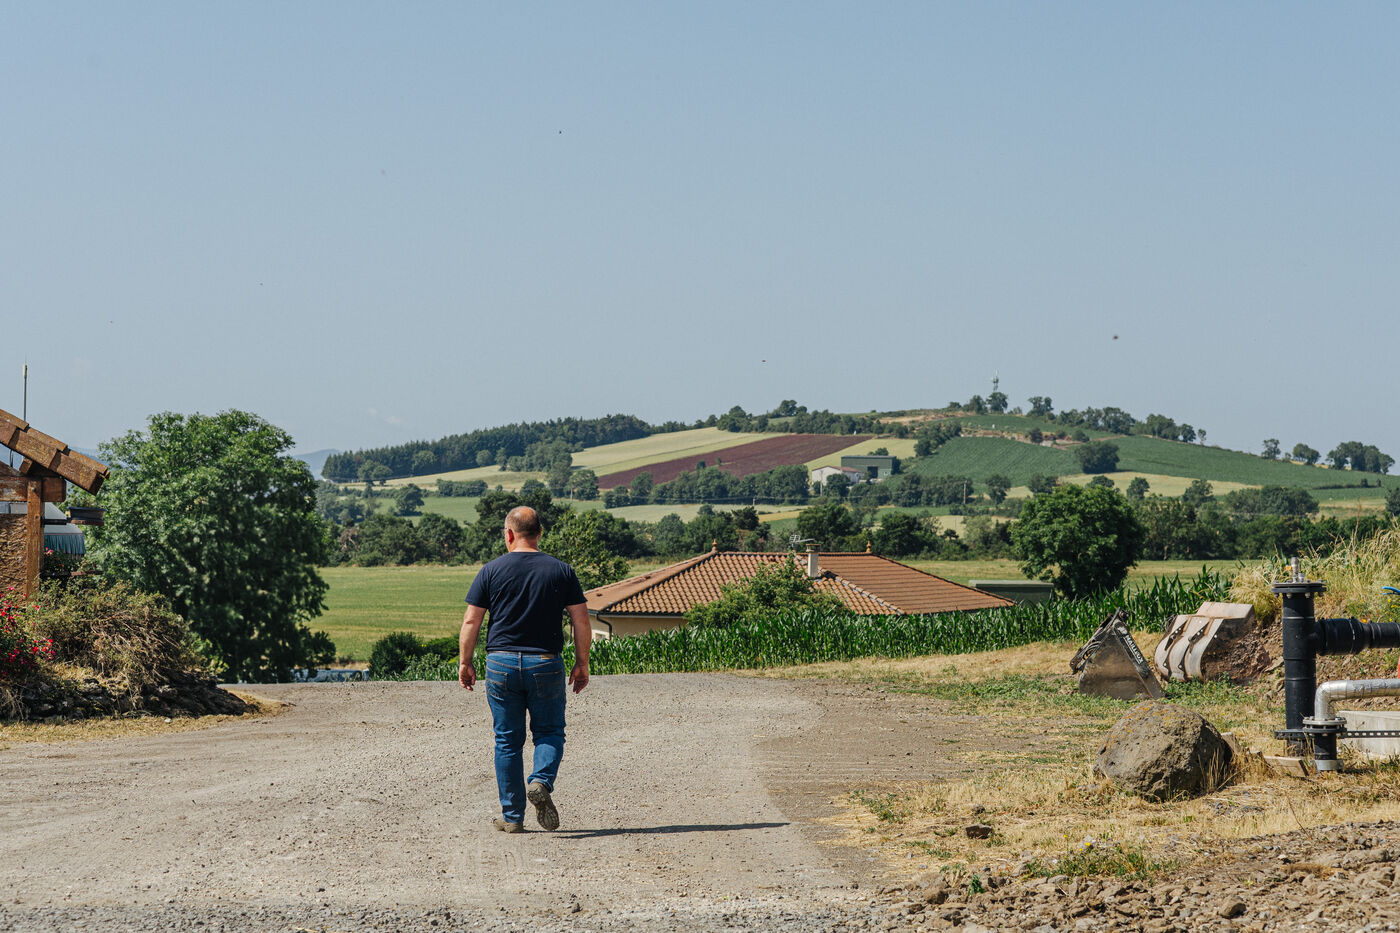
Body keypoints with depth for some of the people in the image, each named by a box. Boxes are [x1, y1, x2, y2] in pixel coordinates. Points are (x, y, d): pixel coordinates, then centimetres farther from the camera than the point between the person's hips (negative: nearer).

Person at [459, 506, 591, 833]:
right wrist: (582, 663, 9)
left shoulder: (492, 571, 0)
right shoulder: (561, 570, 2)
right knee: (550, 732, 12)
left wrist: (465, 662, 10)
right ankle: (542, 782, -16)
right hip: (546, 664, 0)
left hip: (502, 662, 0)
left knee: (508, 740, 8)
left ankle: (512, 816, 9)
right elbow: (581, 621, 0)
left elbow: (471, 622, -1)